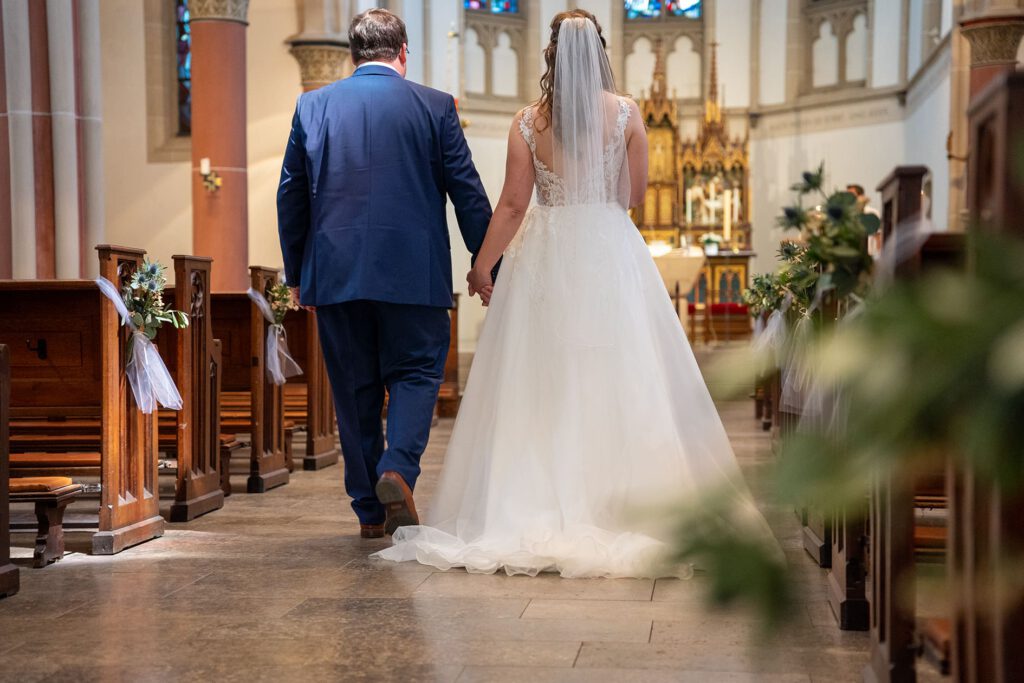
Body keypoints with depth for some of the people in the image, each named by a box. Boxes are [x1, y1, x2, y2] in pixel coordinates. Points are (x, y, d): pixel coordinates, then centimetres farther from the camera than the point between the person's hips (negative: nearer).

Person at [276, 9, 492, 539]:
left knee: (355, 390, 10)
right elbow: (468, 192, 1)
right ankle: (397, 469, -14)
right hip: (414, 273, -2)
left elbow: (291, 197, 9)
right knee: (416, 375, 10)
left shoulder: (312, 106, 6)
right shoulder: (435, 107, 1)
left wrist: (296, 274, 17)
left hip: (335, 274, 2)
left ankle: (369, 510, 14)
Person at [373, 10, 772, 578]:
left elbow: (512, 205, -1)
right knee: (617, 377, 3)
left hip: (545, 255, 1)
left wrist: (482, 266, 7)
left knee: (543, 380, 5)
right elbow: (634, 196, 3)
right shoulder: (626, 114, 0)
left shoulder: (528, 122, 0)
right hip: (611, 253, 0)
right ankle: (620, 502, 3)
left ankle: (540, 505, 7)